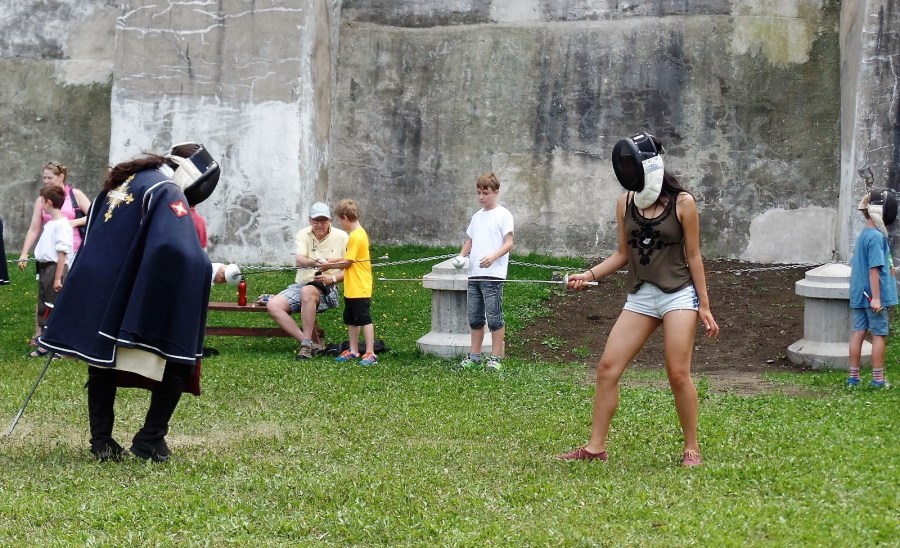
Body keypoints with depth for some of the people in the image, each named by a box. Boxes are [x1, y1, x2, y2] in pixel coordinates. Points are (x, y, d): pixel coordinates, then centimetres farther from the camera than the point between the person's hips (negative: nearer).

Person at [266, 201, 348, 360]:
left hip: (327, 288, -4)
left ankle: (307, 343, -31)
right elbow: (299, 260, -14)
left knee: (307, 291, -39)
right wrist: (315, 262, -36)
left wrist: (332, 279, -17)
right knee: (273, 305, -21)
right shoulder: (303, 235, 5)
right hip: (301, 285, 4)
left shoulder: (341, 237, 1)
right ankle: (314, 343, -22)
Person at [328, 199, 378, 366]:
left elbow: (347, 262, -16)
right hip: (351, 288, 10)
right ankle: (353, 351, 24)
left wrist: (328, 265, -4)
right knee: (351, 320, 16)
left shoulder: (356, 236, -18)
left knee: (365, 319, -7)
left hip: (360, 288, -10)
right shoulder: (359, 233, 12)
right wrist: (334, 261, 12)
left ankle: (370, 354, -5)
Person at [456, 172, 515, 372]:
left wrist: (493, 257, -24)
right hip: (474, 274, 7)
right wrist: (461, 256, 4)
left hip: (493, 275, -7)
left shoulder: (503, 215, -3)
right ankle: (474, 357, 18)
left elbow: (509, 243, -8)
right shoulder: (477, 216, 18)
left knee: (494, 318, -4)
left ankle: (495, 358, 1)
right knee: (475, 318, 11)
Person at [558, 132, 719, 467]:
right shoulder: (625, 203, 4)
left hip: (678, 295, -4)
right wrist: (589, 275, -4)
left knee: (678, 374, -7)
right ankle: (596, 447, 3)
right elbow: (623, 254, 11)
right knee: (608, 367, -3)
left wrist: (704, 307, -2)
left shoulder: (682, 203, -7)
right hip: (640, 297, 5)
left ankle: (691, 448, 9)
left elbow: (693, 256, -3)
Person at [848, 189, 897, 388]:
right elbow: (874, 269, -20)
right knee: (879, 335, 0)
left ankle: (853, 377, 12)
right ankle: (878, 379, 4)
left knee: (857, 333, 9)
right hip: (874, 295, -8)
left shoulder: (862, 236, 12)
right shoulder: (876, 237, -16)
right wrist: (876, 297, -20)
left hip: (859, 295, 8)